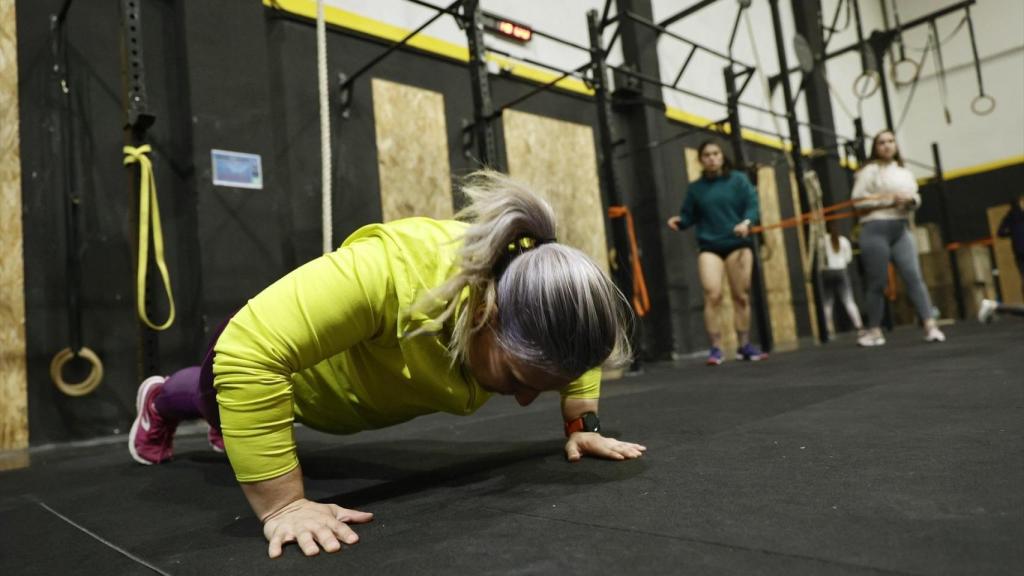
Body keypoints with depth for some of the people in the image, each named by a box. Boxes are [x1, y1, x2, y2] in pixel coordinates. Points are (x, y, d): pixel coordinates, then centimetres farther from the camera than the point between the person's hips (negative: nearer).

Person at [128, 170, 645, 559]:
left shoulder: (533, 287, -30)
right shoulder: (392, 272, -50)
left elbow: (576, 350, -7)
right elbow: (247, 354, -49)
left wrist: (582, 427, -13)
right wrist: (282, 506, -45)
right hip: (271, 356, -4)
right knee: (216, 397, 33)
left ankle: (228, 428, 73)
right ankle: (160, 402, 68)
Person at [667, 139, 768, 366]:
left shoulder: (738, 179, 5)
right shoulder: (695, 188, 8)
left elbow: (752, 205, -3)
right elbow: (689, 217, 8)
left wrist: (747, 222, -22)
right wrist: (678, 221, -14)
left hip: (737, 244, 0)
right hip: (709, 247, 0)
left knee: (741, 296, 4)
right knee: (712, 294, -15)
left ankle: (744, 345, 17)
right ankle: (715, 348, -9)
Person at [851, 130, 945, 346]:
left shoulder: (905, 172, 18)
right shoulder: (870, 170, 0)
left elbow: (916, 199, 23)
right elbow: (857, 200, -9)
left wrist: (911, 200, -1)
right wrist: (890, 199, -14)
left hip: (901, 229, 5)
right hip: (876, 229, -5)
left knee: (914, 276, -5)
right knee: (877, 282, -1)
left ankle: (929, 325, -7)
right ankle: (874, 330, 7)